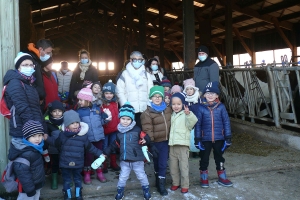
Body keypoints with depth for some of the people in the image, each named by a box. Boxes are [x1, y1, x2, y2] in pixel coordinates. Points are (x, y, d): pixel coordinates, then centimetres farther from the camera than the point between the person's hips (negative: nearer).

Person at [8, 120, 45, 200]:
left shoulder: (34, 148, 0)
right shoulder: (26, 153, -31)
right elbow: (22, 172, -32)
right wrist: (29, 189, -25)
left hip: (36, 185, 10)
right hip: (28, 188, -10)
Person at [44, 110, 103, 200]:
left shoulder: (83, 135, -11)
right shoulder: (63, 135, -8)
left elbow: (90, 147, 1)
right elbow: (57, 144, 11)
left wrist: (99, 153, 2)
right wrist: (48, 138, 3)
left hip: (78, 164, 0)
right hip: (65, 163, 0)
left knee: (78, 180, 18)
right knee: (66, 181, 16)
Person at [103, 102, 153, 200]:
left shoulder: (137, 130, -12)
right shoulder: (119, 132, 2)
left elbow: (145, 137, -13)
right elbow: (115, 144, 13)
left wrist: (145, 140, -37)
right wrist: (106, 152, 16)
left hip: (137, 159, -3)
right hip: (124, 160, 3)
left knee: (141, 175, 13)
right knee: (123, 176, 15)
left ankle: (146, 189, 34)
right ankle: (120, 191, 35)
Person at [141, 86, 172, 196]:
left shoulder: (168, 109, 5)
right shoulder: (147, 113, -12)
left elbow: (171, 123, 16)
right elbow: (147, 129, -16)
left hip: (166, 140, 4)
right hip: (156, 142, -4)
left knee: (163, 163, 8)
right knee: (157, 163, 10)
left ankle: (161, 184, 21)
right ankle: (159, 183, 25)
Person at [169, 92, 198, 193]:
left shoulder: (186, 115, -6)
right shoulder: (171, 115, 13)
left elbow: (192, 122, -27)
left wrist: (188, 114, -43)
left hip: (183, 145, -6)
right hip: (172, 145, 6)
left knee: (184, 167, 3)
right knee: (173, 167, 14)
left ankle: (185, 185, 16)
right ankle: (175, 183, 30)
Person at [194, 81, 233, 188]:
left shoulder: (221, 107, -4)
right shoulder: (201, 108, -6)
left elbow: (226, 122, -1)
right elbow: (198, 124, -3)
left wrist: (228, 138, -1)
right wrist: (197, 139, -4)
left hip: (219, 138, 1)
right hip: (205, 139, -1)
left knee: (219, 158, 17)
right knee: (204, 159, 12)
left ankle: (222, 177, 34)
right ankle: (203, 178, 30)